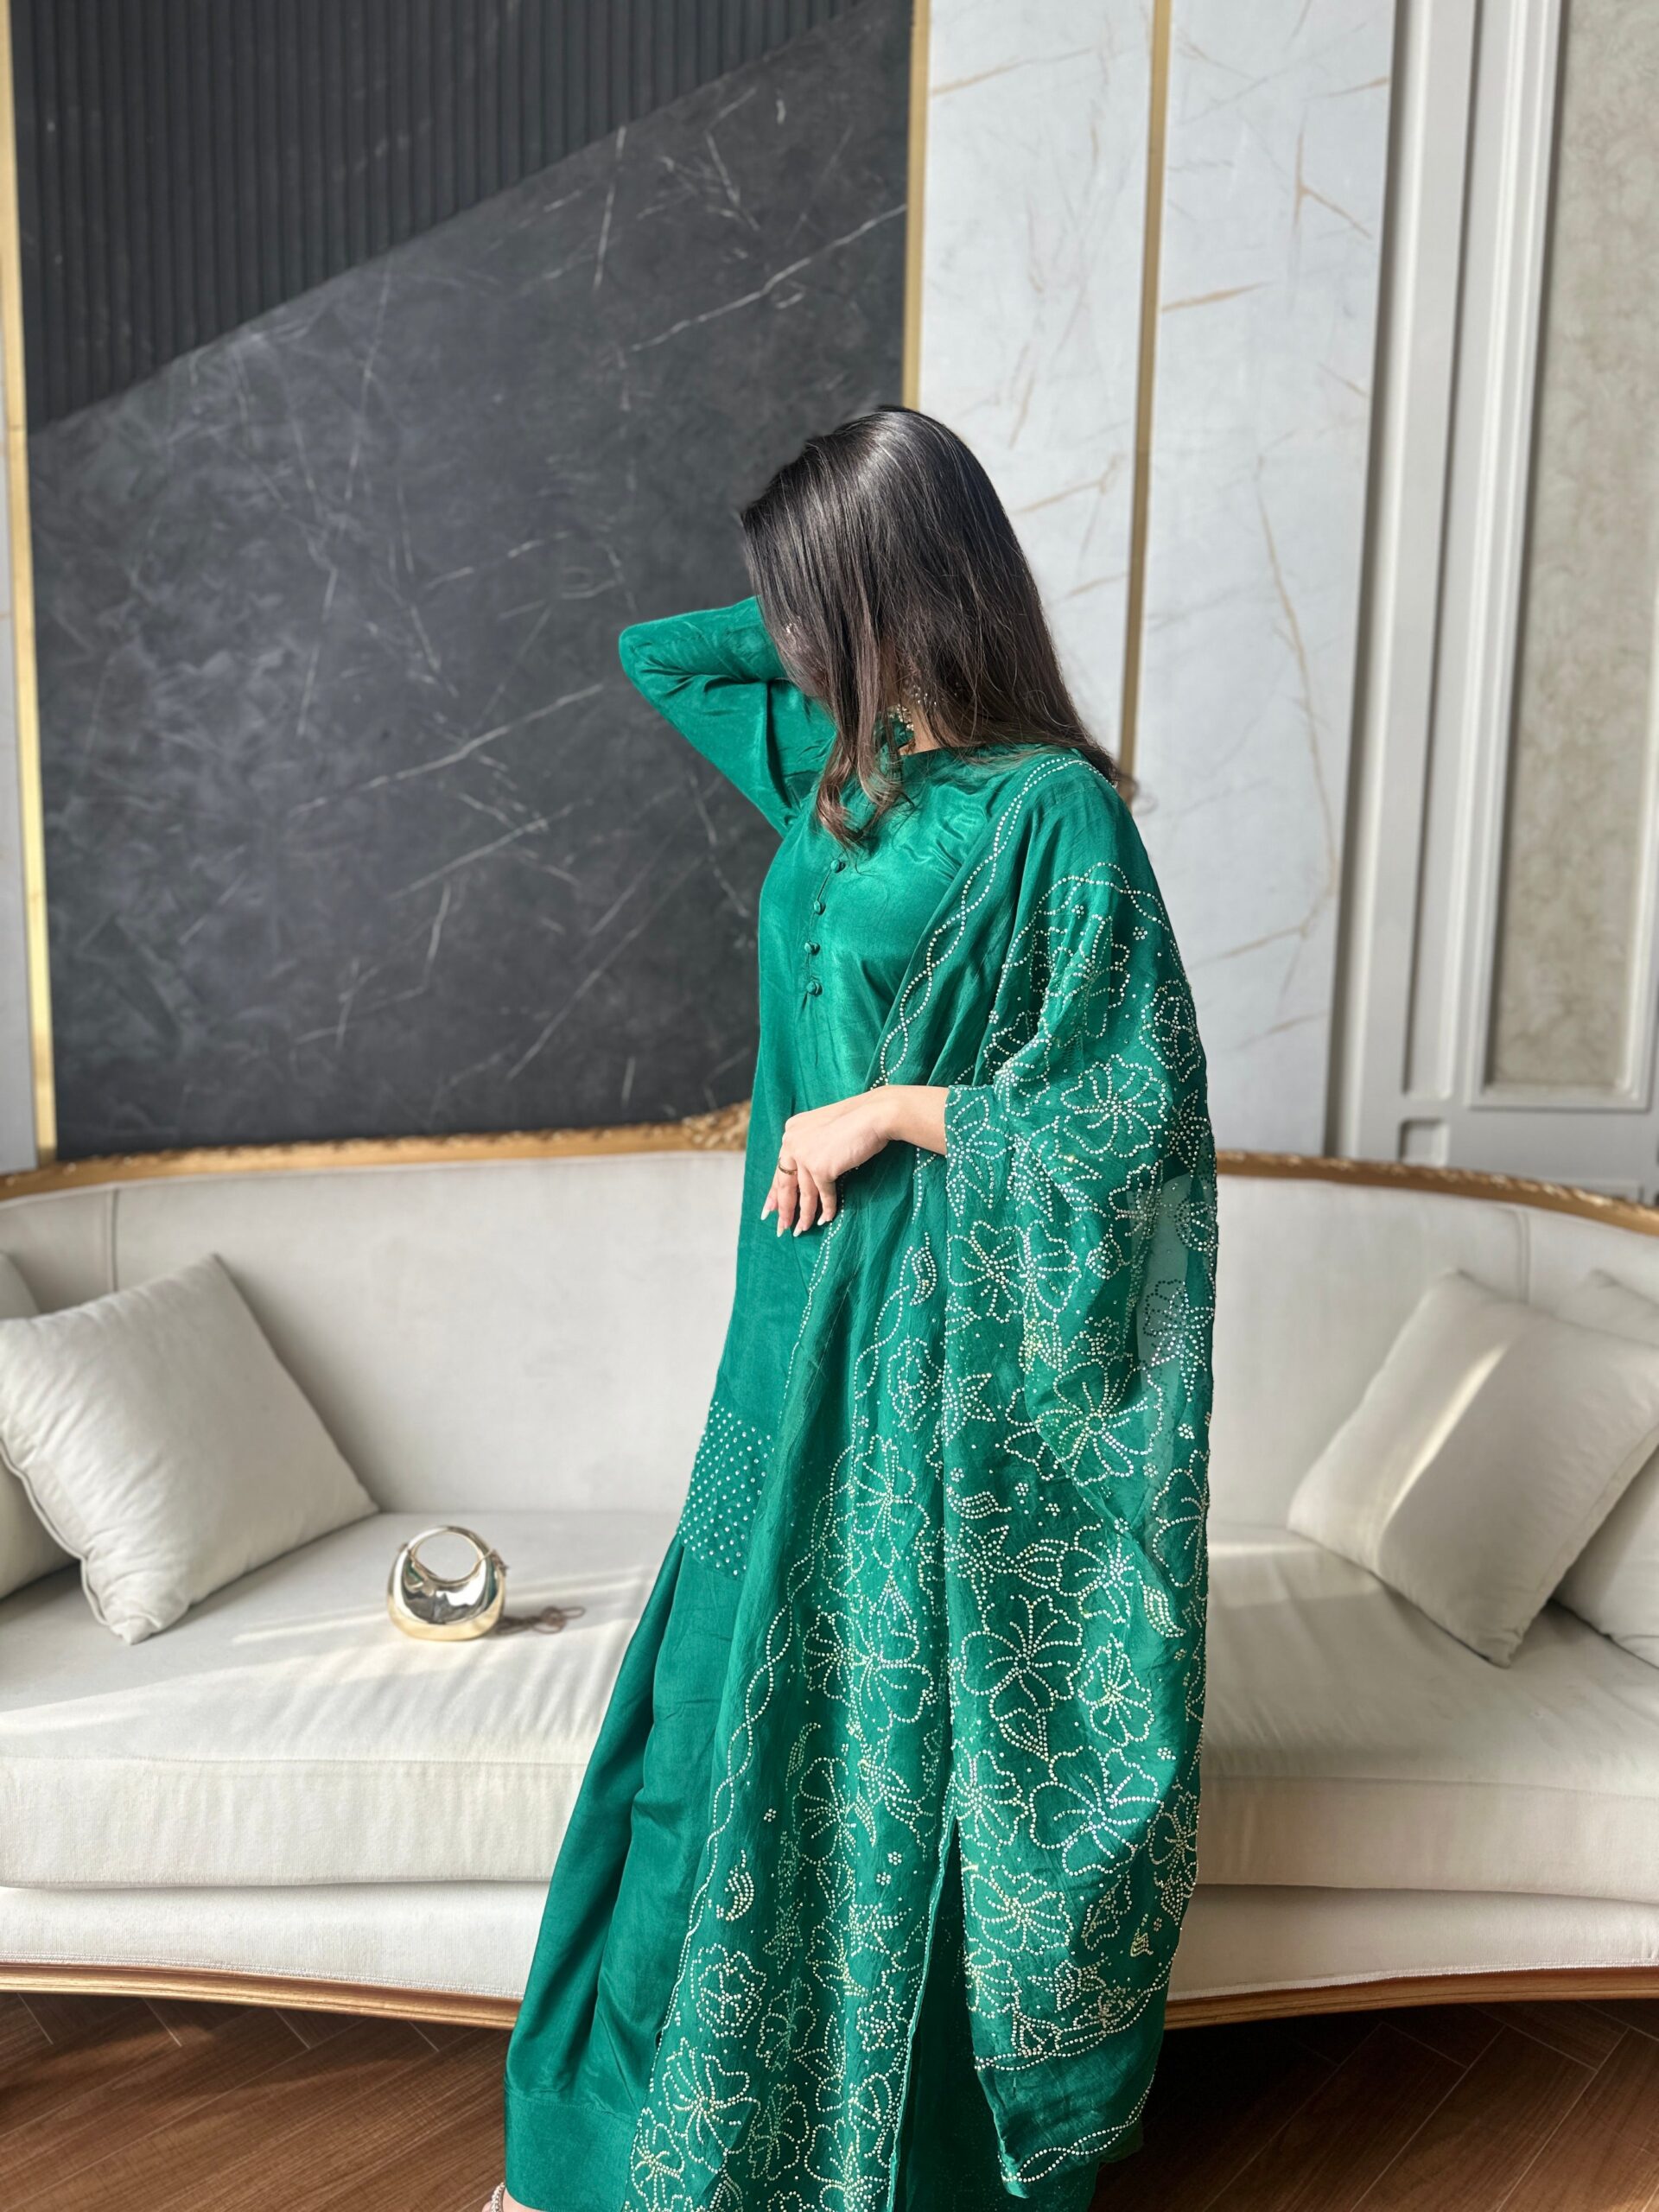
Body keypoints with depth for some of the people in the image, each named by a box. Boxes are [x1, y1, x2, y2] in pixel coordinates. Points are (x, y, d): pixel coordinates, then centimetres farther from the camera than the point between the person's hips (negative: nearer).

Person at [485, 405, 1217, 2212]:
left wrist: (888, 1108, -15)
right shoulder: (842, 760, 6)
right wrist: (844, 616, 8)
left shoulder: (1051, 811, -16)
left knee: (911, 1718, 9)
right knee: (758, 1690, 19)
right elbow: (654, 650, 19)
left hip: (943, 1334, -7)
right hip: (810, 1311, 8)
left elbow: (1133, 1111, -17)